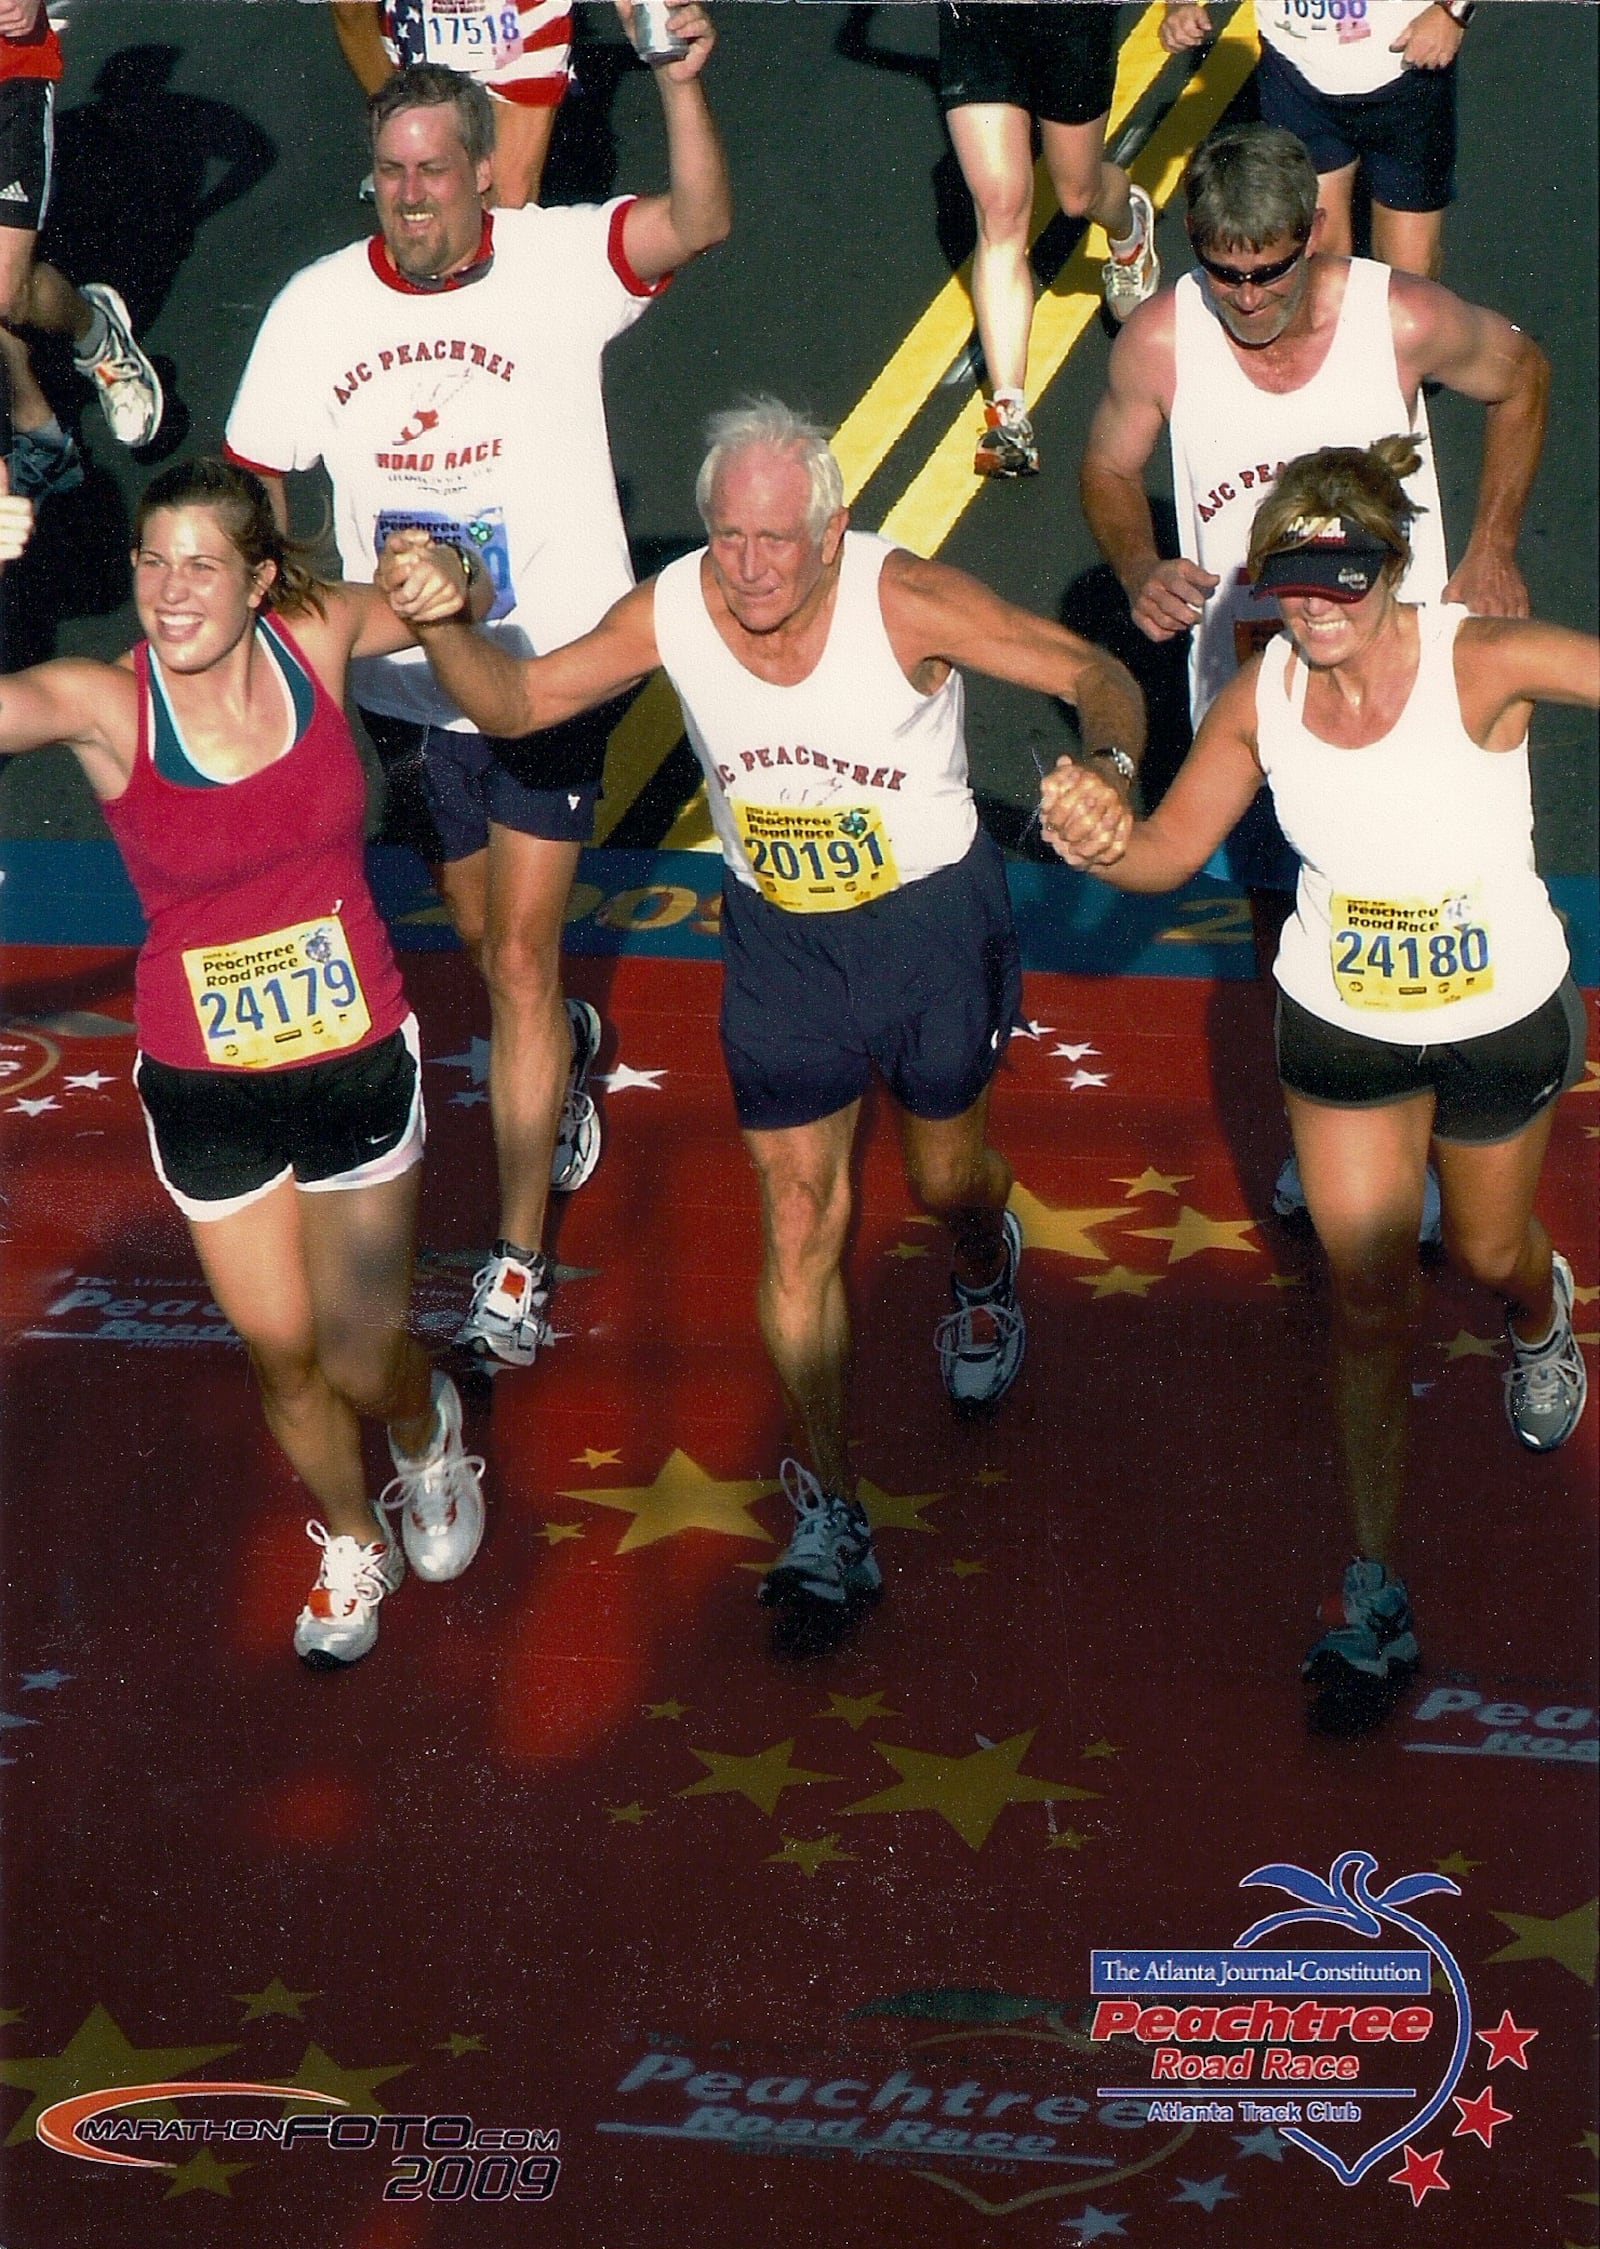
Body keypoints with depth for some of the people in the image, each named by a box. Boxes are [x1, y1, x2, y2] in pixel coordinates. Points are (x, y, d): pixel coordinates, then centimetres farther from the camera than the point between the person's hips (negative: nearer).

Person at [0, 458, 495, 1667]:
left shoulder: (317, 637, -12)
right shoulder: (105, 703, -19)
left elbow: (450, 606, 7)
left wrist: (444, 586, -18)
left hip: (358, 1059, 0)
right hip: (205, 1088, 0)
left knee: (364, 1362, 8)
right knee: (282, 1353, 15)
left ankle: (428, 1428, 45)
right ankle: (352, 1539, 45)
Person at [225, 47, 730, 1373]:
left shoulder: (557, 264, -15)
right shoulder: (318, 306, -6)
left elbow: (700, 224, -33)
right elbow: (252, 479, 6)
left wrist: (681, 84, -48)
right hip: (405, 683, 4)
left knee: (522, 963, -6)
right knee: (482, 939, 21)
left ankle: (519, 1264, 3)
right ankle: (566, 1048, 56)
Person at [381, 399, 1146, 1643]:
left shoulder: (906, 601, -27)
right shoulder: (672, 610, -17)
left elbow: (1094, 672, -25)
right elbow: (515, 700, -7)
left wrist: (1107, 765, -48)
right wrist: (444, 625, -29)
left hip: (931, 920, -2)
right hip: (779, 936, 2)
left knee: (948, 1173, 19)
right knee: (800, 1224, -1)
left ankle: (987, 1274, 59)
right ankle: (832, 1519, 8)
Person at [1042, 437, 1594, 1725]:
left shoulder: (1481, 664, -31)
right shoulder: (1263, 695, -18)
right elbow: (1173, 847, -8)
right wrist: (1100, 843, -31)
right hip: (1340, 1027, 2)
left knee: (1489, 1253, 24)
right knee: (1370, 1301, 7)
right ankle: (1376, 1593, 18)